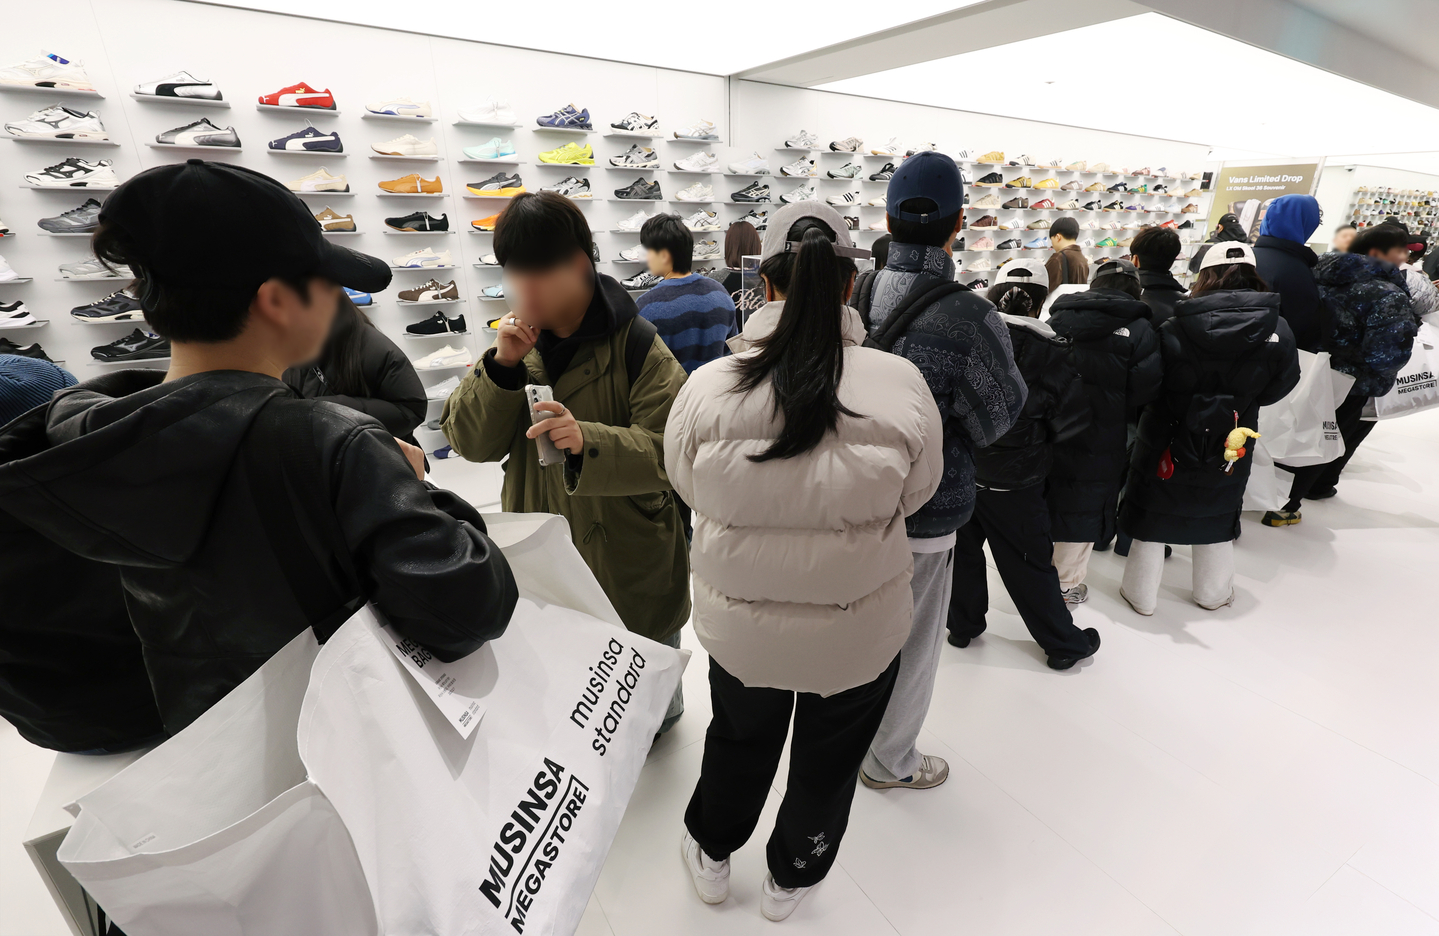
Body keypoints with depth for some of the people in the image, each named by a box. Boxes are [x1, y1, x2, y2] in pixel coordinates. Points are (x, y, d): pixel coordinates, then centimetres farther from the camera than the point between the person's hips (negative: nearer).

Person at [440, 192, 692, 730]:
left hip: (630, 561, -4)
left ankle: (661, 719, 54)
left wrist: (588, 441, -41)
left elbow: (670, 453, -24)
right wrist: (502, 366, -19)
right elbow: (470, 442, -4)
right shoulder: (519, 338, 0)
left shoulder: (637, 347, -18)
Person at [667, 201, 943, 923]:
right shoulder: (901, 384, -21)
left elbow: (687, 485, -3)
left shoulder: (708, 385, -21)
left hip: (738, 626, 1)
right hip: (859, 632, 0)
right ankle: (791, 878, 53)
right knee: (828, 759, 27)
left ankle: (711, 855, 56)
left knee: (739, 739, 29)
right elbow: (916, 493, -4)